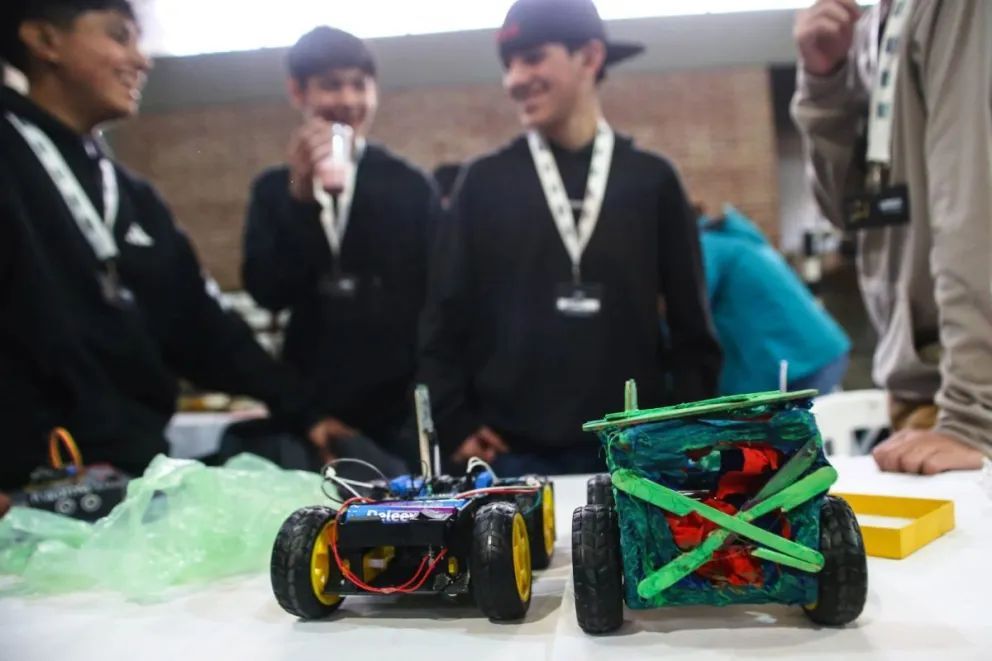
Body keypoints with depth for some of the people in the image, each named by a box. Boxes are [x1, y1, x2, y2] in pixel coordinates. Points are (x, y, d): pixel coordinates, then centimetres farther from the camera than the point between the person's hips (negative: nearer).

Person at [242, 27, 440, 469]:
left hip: (402, 412, -1)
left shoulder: (411, 186, 2)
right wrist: (301, 195, -16)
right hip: (314, 412, 1)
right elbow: (268, 292, -5)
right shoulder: (275, 189, 7)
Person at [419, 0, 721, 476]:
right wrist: (454, 424, -2)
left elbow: (691, 323, 7)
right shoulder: (483, 181, 4)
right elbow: (445, 315, 4)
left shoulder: (652, 179, 5)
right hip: (512, 453, 0)